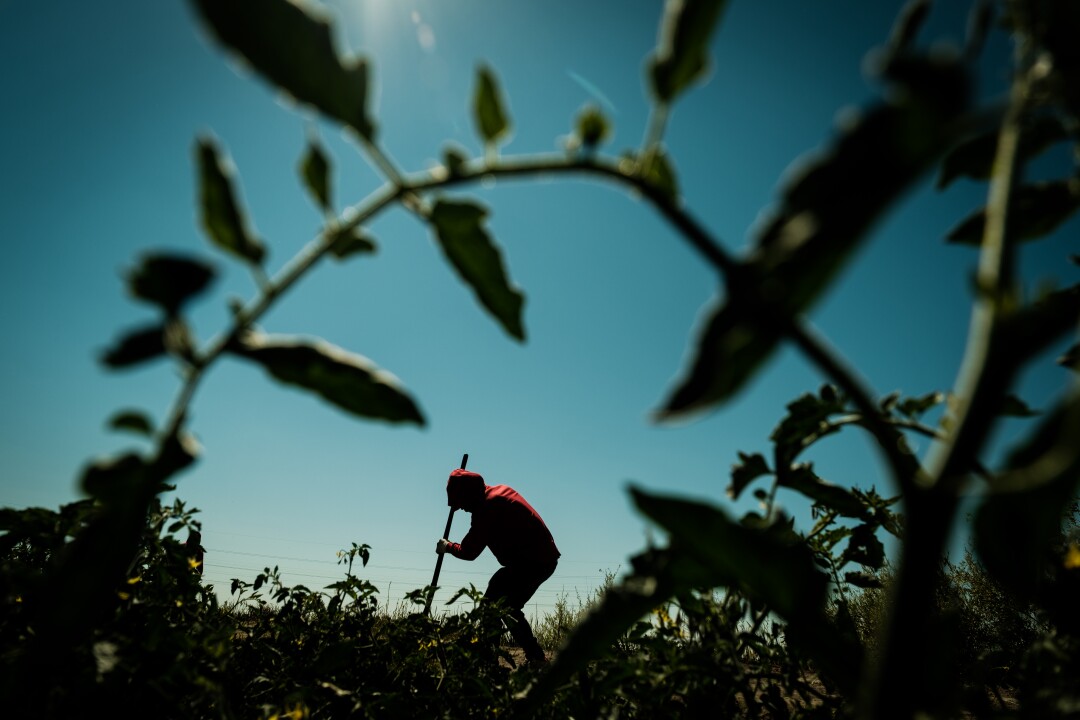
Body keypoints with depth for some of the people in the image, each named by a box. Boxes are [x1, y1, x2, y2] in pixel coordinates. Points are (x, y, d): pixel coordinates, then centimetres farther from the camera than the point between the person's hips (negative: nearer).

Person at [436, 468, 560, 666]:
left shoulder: (487, 508, -17)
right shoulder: (500, 491, 11)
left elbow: (469, 552, -12)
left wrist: (448, 547, 6)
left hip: (531, 561, -10)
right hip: (544, 557, 10)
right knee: (509, 608, 19)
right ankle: (535, 657, 22)